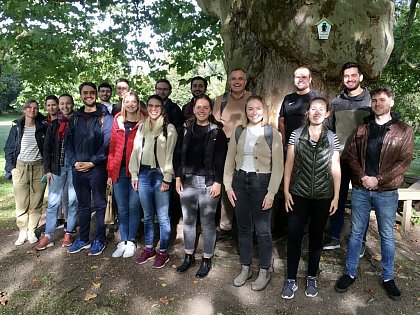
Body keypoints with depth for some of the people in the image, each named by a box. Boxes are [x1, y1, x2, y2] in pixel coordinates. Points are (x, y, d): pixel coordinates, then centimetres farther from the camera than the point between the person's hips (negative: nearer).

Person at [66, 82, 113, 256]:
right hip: (78, 168, 5)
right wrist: (74, 162, -4)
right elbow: (69, 142, 10)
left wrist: (92, 162, -13)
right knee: (83, 204, 14)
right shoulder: (75, 118, 12)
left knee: (99, 204, 4)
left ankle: (99, 240, 16)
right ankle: (83, 239, 26)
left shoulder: (105, 117, -2)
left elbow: (108, 143, -10)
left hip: (97, 168, -4)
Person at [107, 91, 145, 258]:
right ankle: (123, 241, 22)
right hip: (119, 170, 3)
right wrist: (110, 171, 6)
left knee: (133, 207, 4)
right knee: (122, 209, 9)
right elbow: (112, 147, 9)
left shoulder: (143, 123, 0)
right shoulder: (118, 122, 9)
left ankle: (131, 242, 18)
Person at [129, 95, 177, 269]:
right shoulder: (142, 127, 12)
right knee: (147, 215, 14)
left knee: (162, 216, 1)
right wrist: (134, 174, 7)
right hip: (143, 174, 5)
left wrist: (167, 179, -12)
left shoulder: (169, 128, -3)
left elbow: (170, 154, -8)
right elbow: (136, 151, 13)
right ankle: (149, 249, 27)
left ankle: (163, 252, 14)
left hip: (160, 174, -4)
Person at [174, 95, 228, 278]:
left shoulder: (217, 132, -3)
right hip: (188, 180, 4)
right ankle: (189, 257, 29)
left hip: (208, 182, -4)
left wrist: (218, 182, -11)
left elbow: (221, 159, -6)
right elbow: (178, 154, 8)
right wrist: (178, 177, 2)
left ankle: (207, 260, 21)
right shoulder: (186, 129, 8)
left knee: (207, 222, 6)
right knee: (188, 220, 13)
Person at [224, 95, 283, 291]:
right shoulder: (238, 132, 5)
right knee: (243, 228, 13)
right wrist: (228, 185, 2)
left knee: (262, 230, 5)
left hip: (261, 181, -3)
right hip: (240, 180, 4)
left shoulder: (273, 134, -5)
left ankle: (264, 272, 23)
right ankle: (245, 268, 28)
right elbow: (230, 161, 8)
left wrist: (271, 194, -11)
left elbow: (278, 167, -6)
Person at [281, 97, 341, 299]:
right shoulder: (296, 135, 0)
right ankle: (291, 280, 17)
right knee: (294, 236, 1)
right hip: (299, 195, -1)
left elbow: (335, 169, 4)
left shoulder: (332, 138, 3)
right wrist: (286, 191, -4)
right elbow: (289, 164, 0)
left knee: (316, 236, 13)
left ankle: (311, 278, 29)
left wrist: (336, 197, 1)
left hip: (323, 196, 1)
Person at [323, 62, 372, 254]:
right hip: (339, 160, 3)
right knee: (337, 200, 9)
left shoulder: (371, 101, 0)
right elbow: (328, 130, 12)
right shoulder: (336, 102, 8)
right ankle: (334, 238, 22)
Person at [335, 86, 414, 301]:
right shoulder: (362, 129, 7)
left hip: (387, 192, -2)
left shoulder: (404, 130, -1)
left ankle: (388, 278, 29)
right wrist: (362, 177, -12)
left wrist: (378, 180, -15)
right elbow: (352, 155, 4)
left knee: (387, 235, 11)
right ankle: (350, 273, 24)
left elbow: (404, 162, -8)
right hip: (360, 190, 2)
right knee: (356, 233, 10)